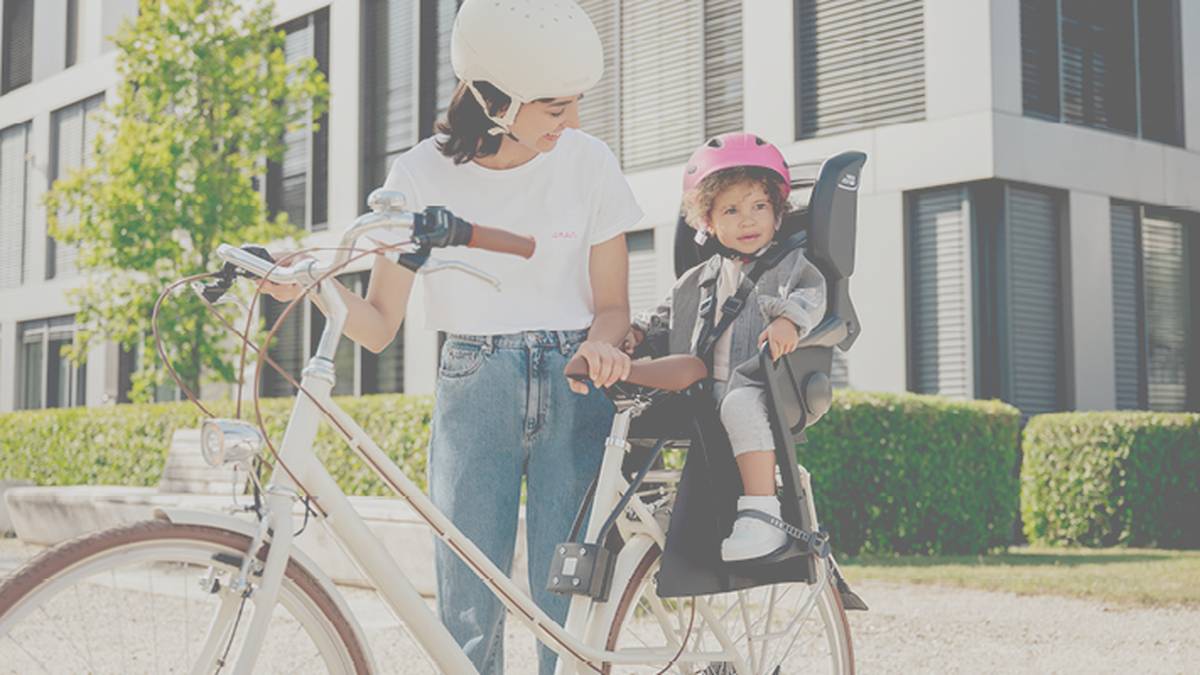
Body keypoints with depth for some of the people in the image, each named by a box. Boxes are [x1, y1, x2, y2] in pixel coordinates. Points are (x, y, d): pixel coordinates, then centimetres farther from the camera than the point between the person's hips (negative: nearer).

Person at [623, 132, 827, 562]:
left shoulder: (790, 265, 11)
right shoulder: (695, 282, 25)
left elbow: (812, 294, -8)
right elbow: (665, 320, 31)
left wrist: (788, 318, -29)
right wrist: (636, 333, 10)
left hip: (756, 386, -5)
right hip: (697, 394, 6)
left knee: (740, 405, -40)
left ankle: (762, 514, -41)